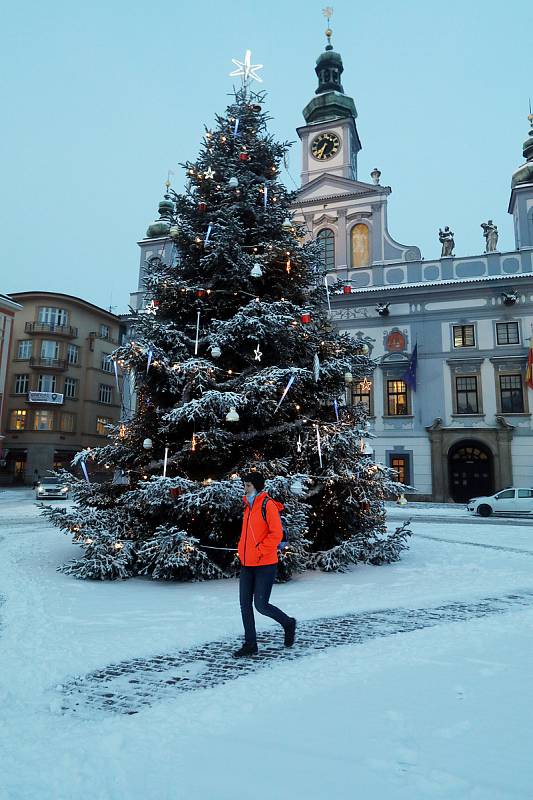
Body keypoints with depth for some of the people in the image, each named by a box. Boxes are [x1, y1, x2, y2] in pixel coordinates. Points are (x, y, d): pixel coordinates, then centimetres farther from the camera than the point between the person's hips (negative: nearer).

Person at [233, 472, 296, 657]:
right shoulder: (248, 507, 13)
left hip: (265, 565, -8)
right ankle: (250, 644, 19)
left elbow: (276, 534, -18)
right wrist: (242, 551, 10)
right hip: (247, 565, 8)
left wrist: (259, 551, -18)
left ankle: (288, 623, 24)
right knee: (245, 604, 7)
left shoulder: (268, 505, -11)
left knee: (261, 605, -3)